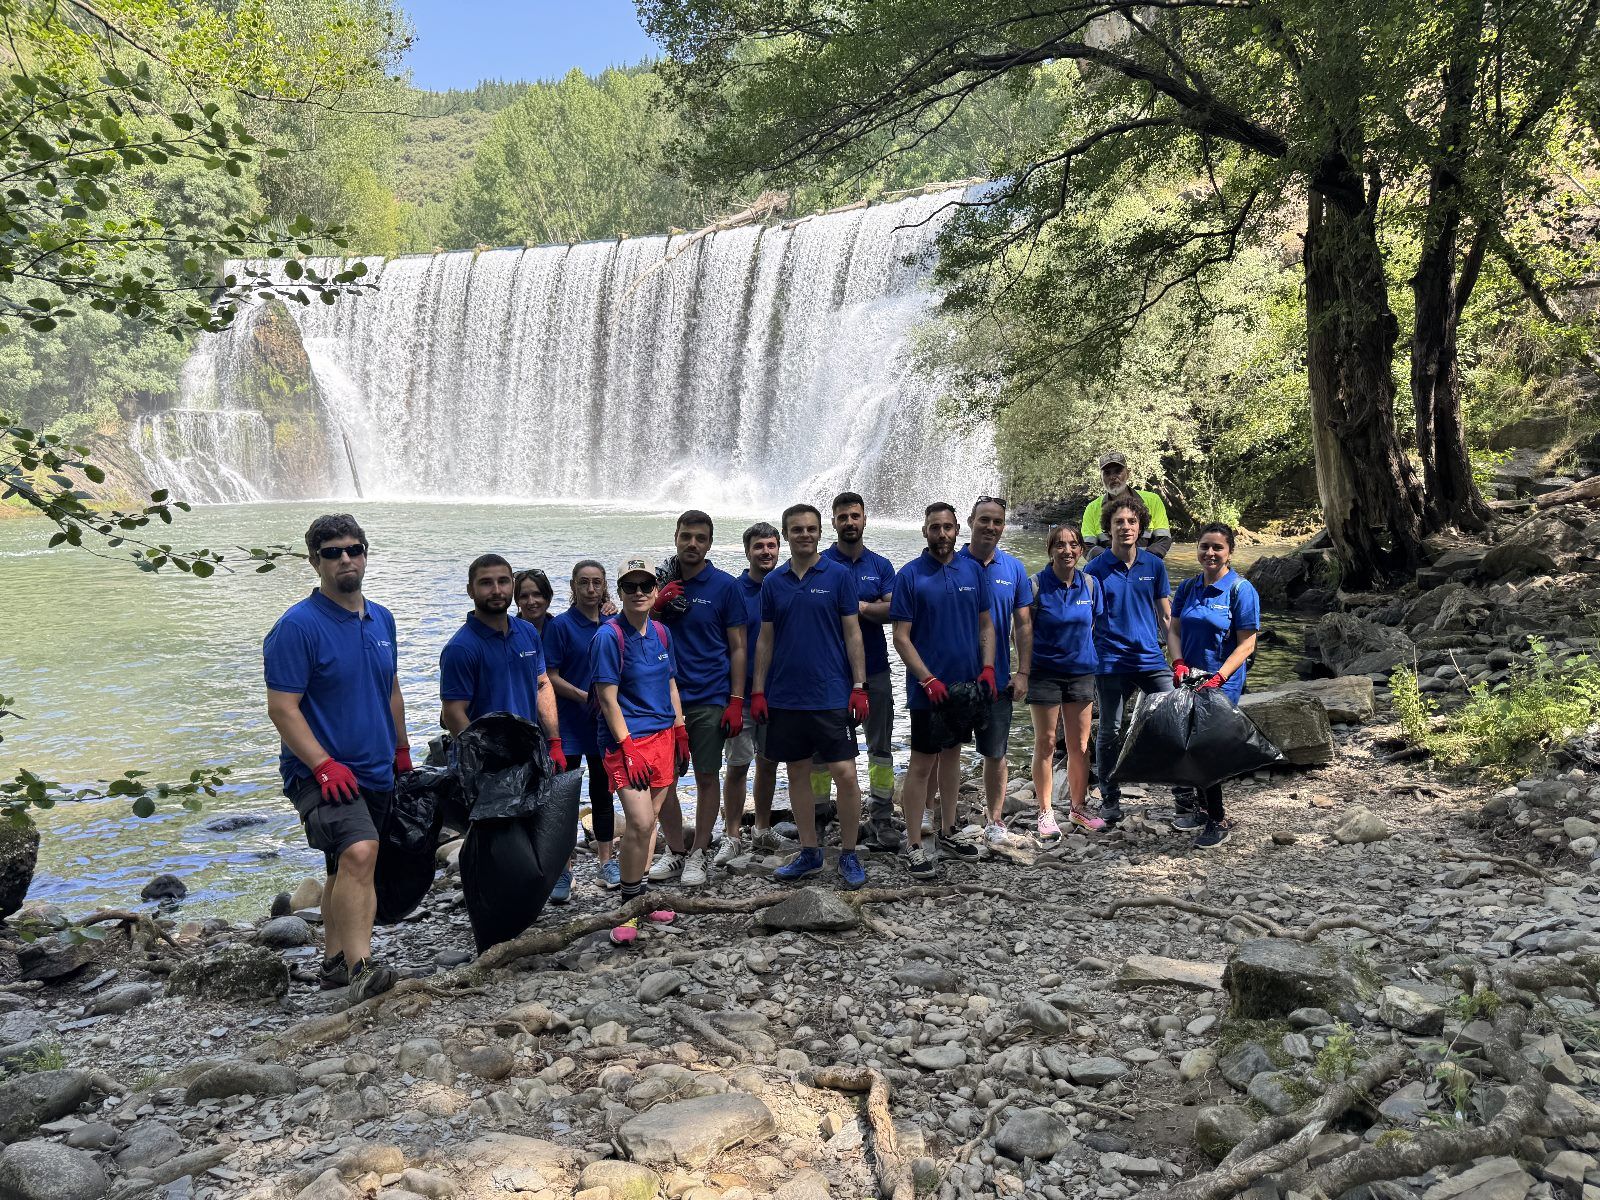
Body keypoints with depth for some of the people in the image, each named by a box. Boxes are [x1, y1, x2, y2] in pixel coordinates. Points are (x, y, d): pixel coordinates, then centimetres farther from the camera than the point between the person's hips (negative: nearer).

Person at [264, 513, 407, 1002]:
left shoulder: (382, 619, 10)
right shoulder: (298, 625, -12)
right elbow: (282, 707, -15)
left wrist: (402, 754, 20)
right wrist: (325, 765, -22)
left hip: (375, 773, 8)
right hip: (322, 773, -7)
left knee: (347, 869, 16)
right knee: (360, 853, -26)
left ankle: (334, 963, 28)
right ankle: (360, 969, -25)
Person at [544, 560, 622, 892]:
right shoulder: (560, 625, -7)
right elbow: (551, 677, -10)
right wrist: (584, 697, -21)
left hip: (604, 723, 4)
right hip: (569, 724, -4)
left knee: (603, 792, 13)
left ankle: (605, 861, 24)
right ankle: (563, 868, 12)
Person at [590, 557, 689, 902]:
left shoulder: (661, 632, 9)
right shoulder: (609, 636, -11)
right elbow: (608, 699, -13)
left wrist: (681, 734, 14)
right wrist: (627, 748, -17)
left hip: (662, 735, 7)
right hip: (627, 738, -7)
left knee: (650, 817, 10)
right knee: (640, 821, -13)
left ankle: (641, 890, 22)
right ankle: (630, 900, 2)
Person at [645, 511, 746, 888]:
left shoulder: (725, 586, -2)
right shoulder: (661, 581, 7)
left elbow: (737, 648, -1)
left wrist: (736, 701, -8)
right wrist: (656, 605, -8)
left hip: (710, 699, -3)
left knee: (707, 776, 4)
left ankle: (698, 854, 18)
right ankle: (675, 851, 22)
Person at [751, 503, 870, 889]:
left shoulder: (838, 575, -2)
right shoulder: (773, 582, 7)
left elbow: (852, 634, -2)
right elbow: (765, 639, 10)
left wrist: (859, 687, -8)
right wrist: (758, 691, 4)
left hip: (831, 695, -3)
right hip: (785, 696, 4)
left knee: (845, 774, -5)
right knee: (797, 773, 10)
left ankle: (848, 854, 10)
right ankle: (809, 851, 23)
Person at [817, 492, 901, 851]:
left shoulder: (881, 565, 8)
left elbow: (892, 610, -3)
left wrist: (860, 607, -19)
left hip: (874, 669, 3)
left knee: (881, 747, 5)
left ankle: (881, 820, 12)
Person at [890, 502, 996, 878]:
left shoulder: (973, 570, 4)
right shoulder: (910, 575, -9)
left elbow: (986, 625, 10)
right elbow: (901, 637, -11)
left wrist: (988, 668, -4)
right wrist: (928, 680, -18)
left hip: (967, 684, 5)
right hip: (928, 688, -5)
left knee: (952, 755, 16)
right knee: (922, 764, -1)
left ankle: (948, 832, 29)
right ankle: (915, 847, 6)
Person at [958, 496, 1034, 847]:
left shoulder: (1014, 568, 3)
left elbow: (1023, 625, 6)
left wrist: (1022, 673, -1)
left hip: (997, 680, 2)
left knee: (995, 753, 9)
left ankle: (995, 821, 21)